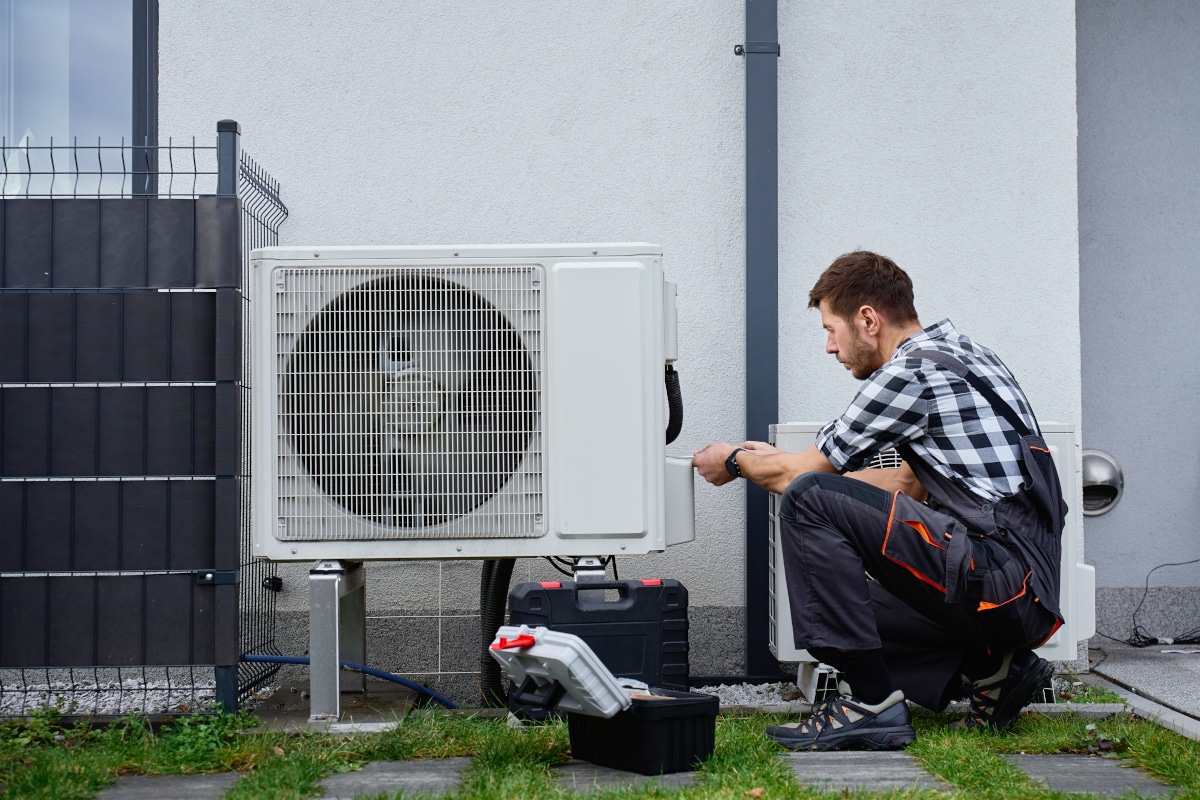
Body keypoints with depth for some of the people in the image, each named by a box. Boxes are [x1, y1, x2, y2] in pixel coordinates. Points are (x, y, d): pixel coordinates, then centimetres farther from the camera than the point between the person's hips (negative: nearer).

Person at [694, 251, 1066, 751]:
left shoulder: (912, 370, -10)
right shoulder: (956, 354, 19)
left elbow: (805, 476, -3)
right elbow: (909, 486, 27)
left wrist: (736, 461, 18)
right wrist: (775, 459, 31)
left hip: (1000, 579, -10)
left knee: (807, 501, -17)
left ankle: (871, 702, -14)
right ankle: (989, 669, 10)